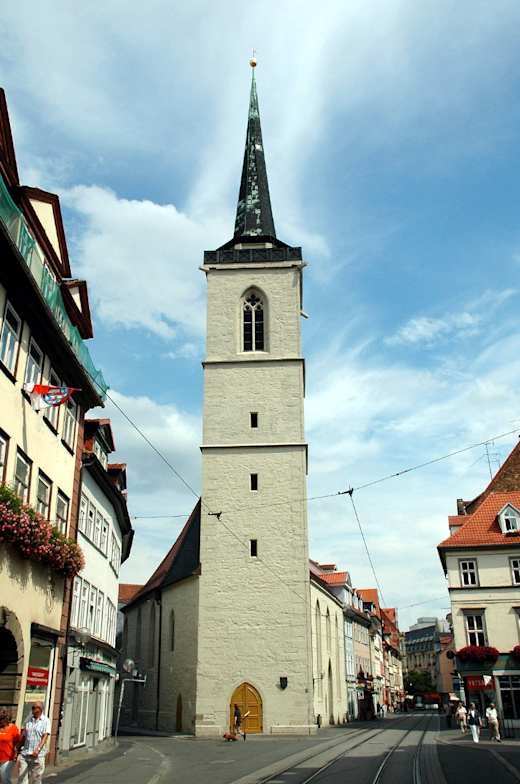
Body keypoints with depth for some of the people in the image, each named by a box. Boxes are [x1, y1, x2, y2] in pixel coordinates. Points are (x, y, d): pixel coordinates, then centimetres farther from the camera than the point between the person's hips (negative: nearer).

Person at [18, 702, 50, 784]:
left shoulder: (46, 721, -5)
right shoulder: (28, 720, 8)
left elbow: (45, 737, -15)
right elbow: (23, 736, 15)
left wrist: (38, 749, -28)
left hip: (38, 755, -4)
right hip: (25, 754, 4)